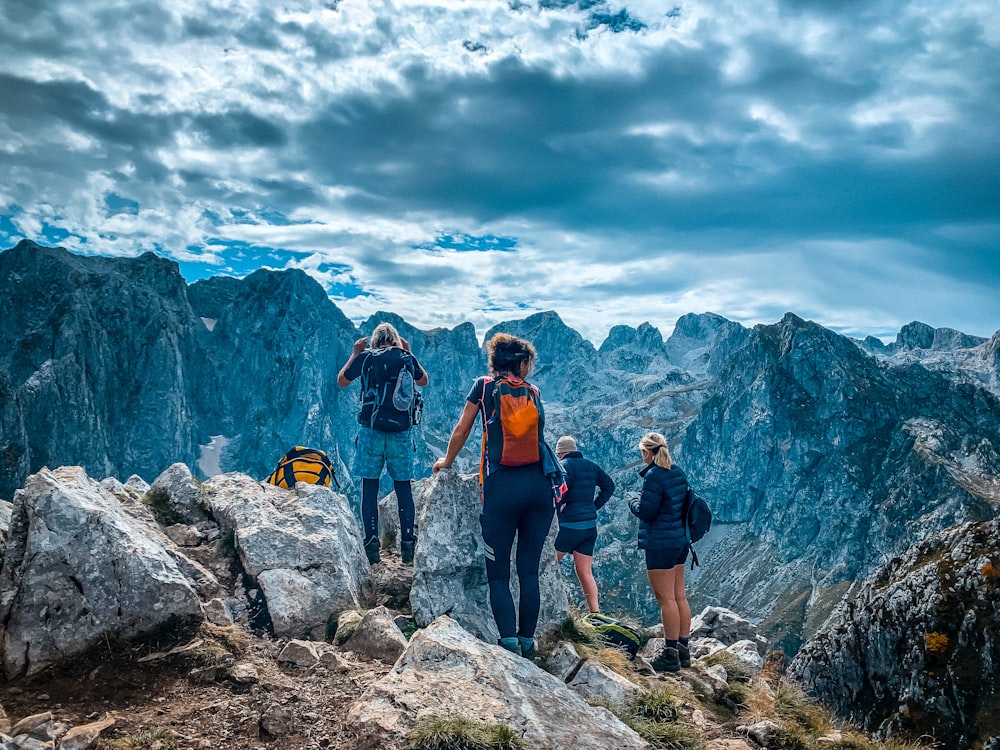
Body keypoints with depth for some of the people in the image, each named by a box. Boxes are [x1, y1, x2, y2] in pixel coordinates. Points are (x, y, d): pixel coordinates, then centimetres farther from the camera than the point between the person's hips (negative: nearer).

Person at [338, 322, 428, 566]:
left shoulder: (365, 357, 1)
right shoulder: (406, 358, 4)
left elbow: (341, 380, 17)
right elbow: (423, 381, 24)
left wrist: (355, 354, 23)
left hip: (371, 430, -1)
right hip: (401, 432, 1)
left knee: (370, 486, 6)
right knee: (403, 487, 8)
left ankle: (372, 546, 4)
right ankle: (407, 545, 9)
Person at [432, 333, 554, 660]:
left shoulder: (485, 387, 8)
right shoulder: (533, 393, 13)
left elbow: (461, 430, 13)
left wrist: (447, 461, 31)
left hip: (502, 486, -2)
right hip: (539, 485, 3)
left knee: (498, 572, 5)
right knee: (529, 569, 10)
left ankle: (509, 639, -7)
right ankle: (527, 641, 11)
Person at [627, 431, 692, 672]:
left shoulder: (654, 476, -17)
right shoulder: (678, 474, 9)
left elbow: (646, 511, -18)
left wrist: (633, 502, 2)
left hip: (660, 544, -9)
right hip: (680, 541, 9)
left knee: (666, 599, -2)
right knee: (679, 596, 14)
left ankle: (670, 654, 4)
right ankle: (683, 649, 22)